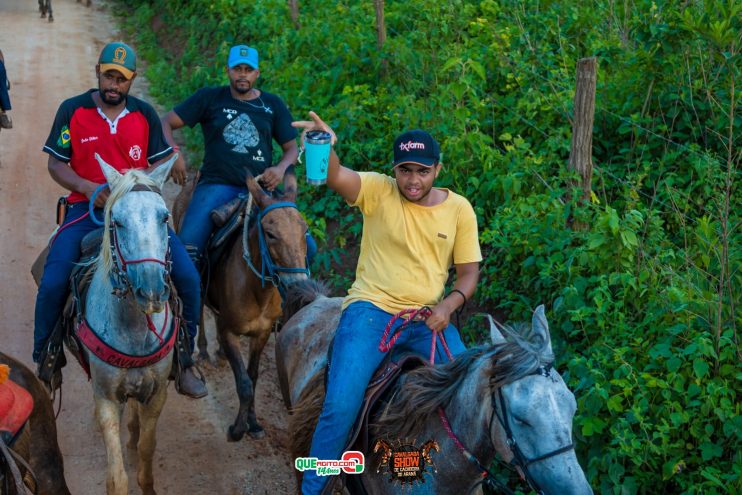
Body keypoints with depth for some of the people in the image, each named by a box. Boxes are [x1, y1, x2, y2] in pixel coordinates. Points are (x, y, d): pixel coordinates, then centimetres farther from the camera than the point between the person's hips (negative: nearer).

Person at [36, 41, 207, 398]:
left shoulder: (144, 114, 7)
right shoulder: (72, 110, 1)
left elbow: (160, 161, 8)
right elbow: (56, 163, 0)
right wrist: (86, 187, -18)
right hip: (86, 208, -2)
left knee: (188, 277, -13)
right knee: (53, 283, -21)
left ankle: (185, 362, 6)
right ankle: (41, 362, 4)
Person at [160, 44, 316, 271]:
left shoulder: (273, 105, 15)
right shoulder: (209, 98, 10)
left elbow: (292, 147, 17)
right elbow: (166, 123, 10)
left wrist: (281, 168, -5)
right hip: (216, 185, -2)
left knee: (306, 247, -14)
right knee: (187, 246, -26)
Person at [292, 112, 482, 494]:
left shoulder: (459, 209, 5)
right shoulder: (378, 191, -3)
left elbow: (469, 272, 9)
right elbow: (335, 176, -23)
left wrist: (448, 305, -11)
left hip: (427, 319, 3)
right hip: (372, 310, -3)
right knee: (341, 406, -19)